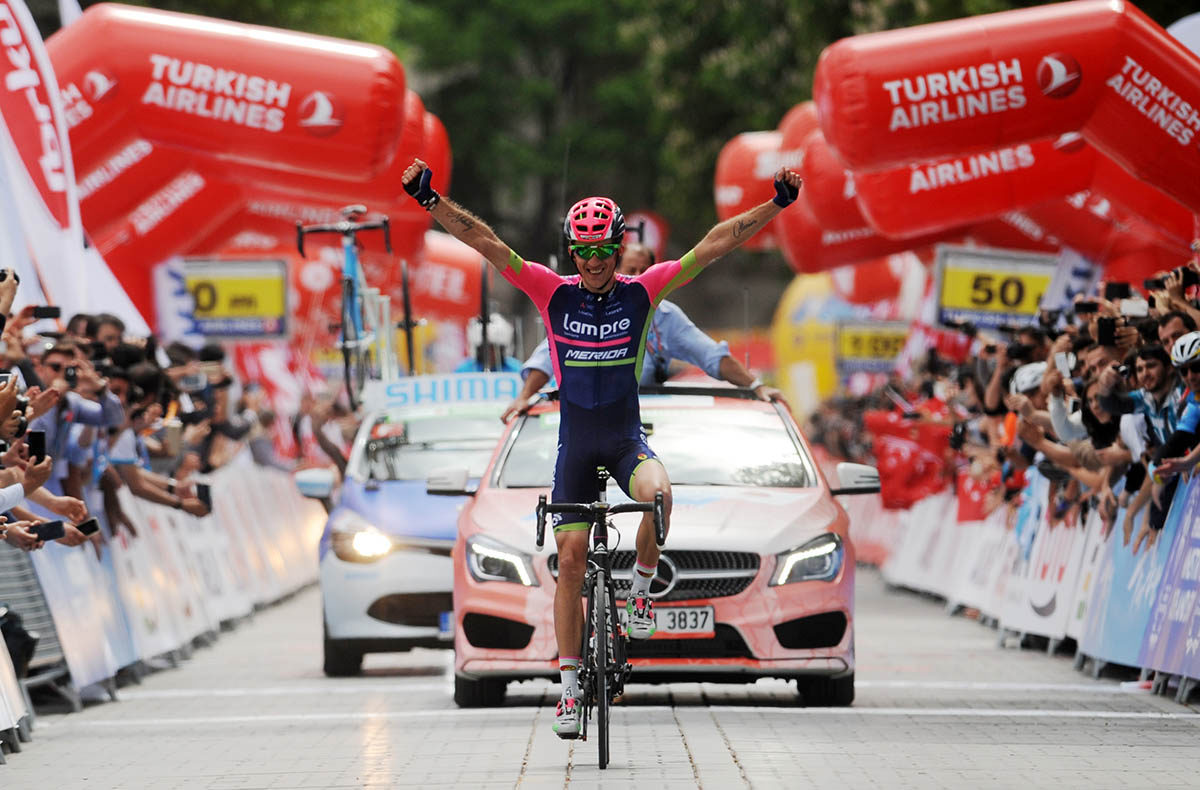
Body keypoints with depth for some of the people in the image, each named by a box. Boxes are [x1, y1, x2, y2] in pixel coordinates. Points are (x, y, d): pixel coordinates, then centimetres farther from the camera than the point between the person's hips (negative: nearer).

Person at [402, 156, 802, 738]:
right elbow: (486, 242, -11)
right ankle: (570, 686, 7)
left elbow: (713, 245, -9)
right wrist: (430, 200, -21)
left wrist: (777, 204, -15)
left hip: (626, 437, -1)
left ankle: (641, 589, -8)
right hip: (576, 442, 1)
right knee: (571, 561, -1)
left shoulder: (641, 292, -6)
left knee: (658, 493, -35)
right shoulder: (554, 293, -5)